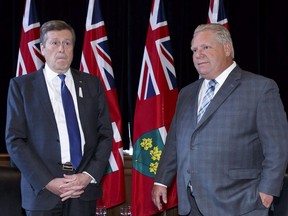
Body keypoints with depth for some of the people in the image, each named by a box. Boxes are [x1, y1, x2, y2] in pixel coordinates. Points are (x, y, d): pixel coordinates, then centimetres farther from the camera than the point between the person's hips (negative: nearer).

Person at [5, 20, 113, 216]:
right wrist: (47, 182, -12)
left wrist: (89, 176, -7)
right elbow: (14, 140, -3)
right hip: (42, 191, -1)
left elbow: (105, 135, 7)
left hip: (84, 190, 2)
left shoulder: (92, 84, 9)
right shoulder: (21, 86, 3)